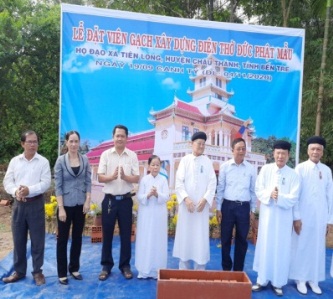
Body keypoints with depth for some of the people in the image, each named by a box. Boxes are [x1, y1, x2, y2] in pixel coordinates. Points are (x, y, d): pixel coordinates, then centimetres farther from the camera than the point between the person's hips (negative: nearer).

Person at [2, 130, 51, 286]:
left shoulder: (43, 161, -1)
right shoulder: (15, 161, 7)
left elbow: (46, 182, -9)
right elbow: (7, 181, 3)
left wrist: (29, 190, -23)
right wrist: (15, 191, -17)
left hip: (36, 203, -2)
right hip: (18, 203, 3)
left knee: (37, 239, 3)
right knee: (18, 239, 10)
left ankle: (37, 271, 17)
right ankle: (19, 271, 26)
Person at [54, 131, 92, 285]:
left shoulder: (85, 160, 1)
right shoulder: (61, 160, -7)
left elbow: (88, 182, 4)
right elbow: (58, 186, -8)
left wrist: (88, 201, -5)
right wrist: (61, 208, -13)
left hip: (80, 204, 3)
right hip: (66, 204, -3)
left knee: (77, 237, 12)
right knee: (62, 238, 6)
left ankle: (74, 268, 28)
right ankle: (62, 273, 18)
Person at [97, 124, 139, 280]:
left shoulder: (132, 156, 1)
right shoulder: (106, 154, 1)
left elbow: (136, 178, -3)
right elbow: (100, 178, -3)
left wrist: (125, 176, -22)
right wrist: (112, 176, -23)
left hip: (125, 199, 0)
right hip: (109, 199, 0)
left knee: (126, 234, 9)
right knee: (107, 234, 8)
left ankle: (125, 265, 24)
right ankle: (106, 265, 23)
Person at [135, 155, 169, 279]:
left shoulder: (163, 179, 1)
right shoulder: (144, 179, 1)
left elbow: (166, 197, -4)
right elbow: (139, 197, -2)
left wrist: (157, 194, -22)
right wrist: (148, 195, -20)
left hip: (159, 214, 0)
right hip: (146, 214, 0)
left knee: (158, 241, 5)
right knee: (145, 241, 4)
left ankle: (157, 269, 17)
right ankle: (144, 269, 15)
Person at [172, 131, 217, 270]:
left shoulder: (207, 161, 4)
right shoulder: (185, 160, 2)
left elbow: (212, 183, 0)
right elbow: (179, 182, -3)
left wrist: (205, 199, -12)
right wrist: (186, 198, -14)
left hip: (202, 204, 0)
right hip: (186, 203, 0)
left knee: (201, 236, 3)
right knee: (185, 234, 6)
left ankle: (200, 269, 14)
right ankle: (184, 268, 19)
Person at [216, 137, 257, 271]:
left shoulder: (251, 168, 2)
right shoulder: (225, 166, -1)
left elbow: (253, 190, 8)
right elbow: (220, 188, 2)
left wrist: (252, 210, 7)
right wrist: (218, 208, 0)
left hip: (244, 207, 1)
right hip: (228, 206, -1)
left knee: (242, 240, 10)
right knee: (226, 239, 8)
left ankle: (238, 270, 24)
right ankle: (226, 268, 24)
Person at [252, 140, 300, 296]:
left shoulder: (293, 174, -3)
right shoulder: (265, 169, -1)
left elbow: (294, 198, -7)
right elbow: (258, 190, -3)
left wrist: (279, 197, -23)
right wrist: (269, 194, -21)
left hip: (284, 216, 0)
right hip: (267, 213, 1)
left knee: (281, 249, 6)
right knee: (265, 246, 8)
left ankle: (278, 282, 19)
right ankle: (262, 280, 20)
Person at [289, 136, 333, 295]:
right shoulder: (300, 168, -6)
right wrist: (296, 217, -10)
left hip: (320, 217, 3)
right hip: (304, 216, -3)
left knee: (317, 248, 10)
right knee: (301, 246, 6)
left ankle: (313, 279, 24)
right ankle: (300, 279, 20)